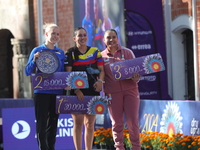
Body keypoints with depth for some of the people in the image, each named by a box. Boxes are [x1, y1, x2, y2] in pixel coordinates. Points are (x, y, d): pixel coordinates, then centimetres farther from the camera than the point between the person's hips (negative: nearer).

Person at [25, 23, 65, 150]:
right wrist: (34, 60, -20)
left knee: (53, 123, 8)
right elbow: (28, 72, -3)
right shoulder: (37, 51, -1)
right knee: (42, 123, -4)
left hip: (57, 92, 4)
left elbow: (64, 72, 14)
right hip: (41, 92, -4)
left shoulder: (61, 53, 10)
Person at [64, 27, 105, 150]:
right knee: (78, 122, -5)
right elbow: (68, 74, -5)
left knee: (90, 123, 7)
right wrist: (76, 90, -16)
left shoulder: (95, 52, 11)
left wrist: (100, 81, -13)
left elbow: (101, 69, 8)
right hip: (76, 92, -3)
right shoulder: (70, 54, 1)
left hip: (93, 91, 3)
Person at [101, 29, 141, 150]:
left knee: (133, 120, -1)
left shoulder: (127, 52, 5)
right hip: (112, 93, 1)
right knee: (117, 122, 5)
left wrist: (136, 77, -16)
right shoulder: (102, 56, 7)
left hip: (130, 90, -1)